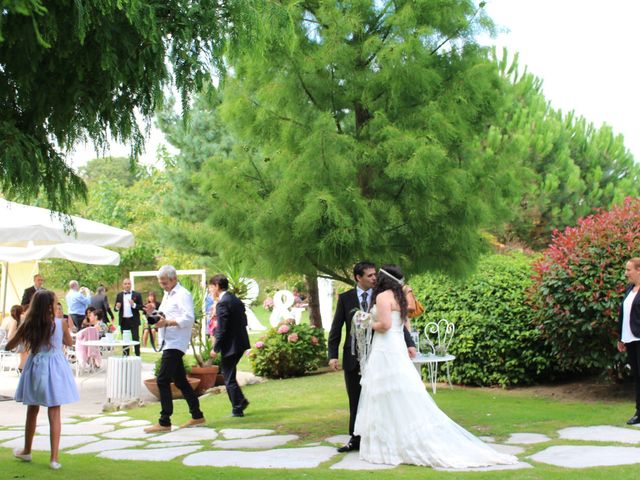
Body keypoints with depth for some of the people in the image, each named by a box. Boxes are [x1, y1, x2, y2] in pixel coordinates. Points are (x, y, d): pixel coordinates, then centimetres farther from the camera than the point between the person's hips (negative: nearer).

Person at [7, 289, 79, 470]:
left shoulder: (28, 325, -8)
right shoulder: (60, 324, -10)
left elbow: (8, 346, 3)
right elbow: (69, 343, 8)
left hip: (35, 367, 2)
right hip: (55, 369, -2)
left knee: (32, 411, 19)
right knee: (54, 414, 3)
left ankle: (27, 451, 35)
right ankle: (54, 458, 2)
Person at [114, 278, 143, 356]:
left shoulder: (137, 295, 1)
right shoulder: (119, 295, 10)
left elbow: (141, 307, -3)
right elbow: (116, 309, 10)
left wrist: (134, 305, -19)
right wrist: (117, 307, -13)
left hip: (134, 320, -3)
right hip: (123, 321, 3)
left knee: (136, 339, -2)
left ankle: (138, 356, 3)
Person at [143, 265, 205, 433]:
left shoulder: (183, 295, -10)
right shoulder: (167, 295, 20)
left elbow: (189, 318, -20)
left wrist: (167, 322, -29)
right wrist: (153, 313, 5)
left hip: (175, 343, -10)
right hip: (168, 342, 10)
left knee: (163, 380, -13)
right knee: (180, 381, 13)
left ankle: (164, 422, -9)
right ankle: (197, 416, 21)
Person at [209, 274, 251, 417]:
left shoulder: (222, 304, -18)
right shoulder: (236, 300, 10)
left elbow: (222, 330, -20)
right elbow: (244, 321, 14)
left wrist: (215, 349, -12)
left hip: (230, 346, -9)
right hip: (241, 343, 9)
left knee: (229, 378, 2)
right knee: (229, 375, 21)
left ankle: (237, 409, 8)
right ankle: (241, 400, 21)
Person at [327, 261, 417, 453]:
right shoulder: (345, 298, 2)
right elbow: (336, 328, 2)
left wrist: (409, 343, -19)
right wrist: (333, 355, -5)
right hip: (353, 357, 1)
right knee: (355, 401, 10)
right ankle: (355, 439, 20)